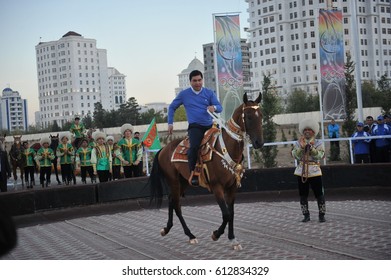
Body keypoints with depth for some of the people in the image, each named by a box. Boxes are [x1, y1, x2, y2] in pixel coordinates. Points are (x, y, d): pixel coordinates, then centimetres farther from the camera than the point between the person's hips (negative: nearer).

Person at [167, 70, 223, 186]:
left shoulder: (209, 93, 10)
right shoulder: (184, 94, 7)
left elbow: (220, 107, 4)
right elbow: (172, 107, 18)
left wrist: (214, 107, -21)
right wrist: (170, 123, 12)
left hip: (210, 125, 4)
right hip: (195, 127, -4)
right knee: (195, 146, -30)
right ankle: (193, 172, -19)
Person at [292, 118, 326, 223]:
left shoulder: (319, 143, 3)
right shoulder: (298, 143, 7)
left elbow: (320, 156, -12)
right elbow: (295, 155, -6)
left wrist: (311, 147, -20)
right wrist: (301, 147, -18)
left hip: (314, 171, -2)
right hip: (301, 171, 2)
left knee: (319, 194, -3)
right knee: (303, 195, 5)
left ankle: (322, 215, 6)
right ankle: (306, 215, 14)